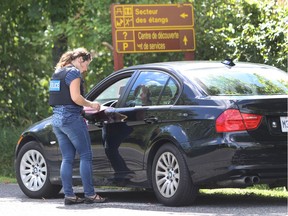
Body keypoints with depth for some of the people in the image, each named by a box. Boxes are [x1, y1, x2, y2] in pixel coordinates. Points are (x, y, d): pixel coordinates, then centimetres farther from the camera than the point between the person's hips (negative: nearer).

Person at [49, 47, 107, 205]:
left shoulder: (58, 72, 18)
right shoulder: (73, 72, -9)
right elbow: (75, 97, -18)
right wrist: (91, 104, -4)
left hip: (56, 118, 9)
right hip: (71, 118, -9)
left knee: (67, 158, 8)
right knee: (85, 156, -3)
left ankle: (69, 195, 5)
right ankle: (89, 194, -5)